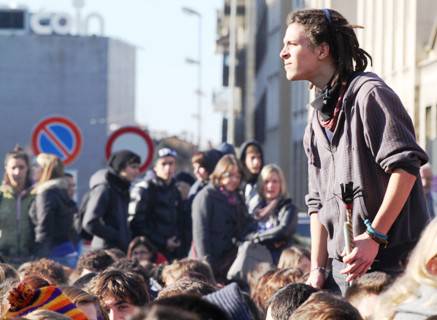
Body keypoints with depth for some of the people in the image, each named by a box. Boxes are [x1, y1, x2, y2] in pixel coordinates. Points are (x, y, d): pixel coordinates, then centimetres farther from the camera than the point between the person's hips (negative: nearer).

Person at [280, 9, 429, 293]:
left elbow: (405, 165, -17)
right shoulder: (318, 119, 19)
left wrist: (374, 237, -20)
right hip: (345, 265, 8)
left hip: (391, 257, -8)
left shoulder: (368, 94, -7)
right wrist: (318, 269, 12)